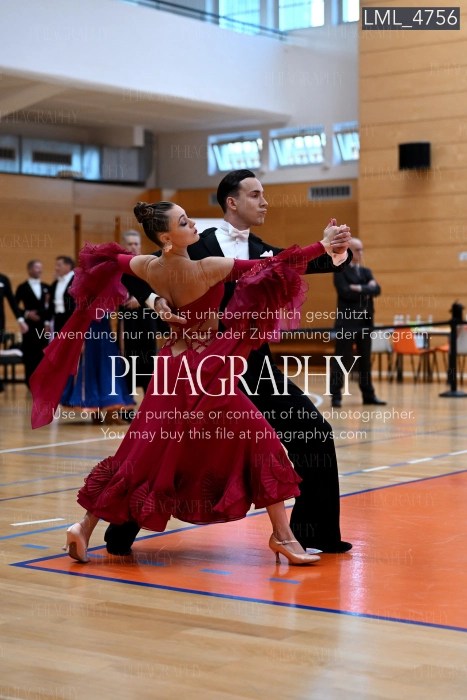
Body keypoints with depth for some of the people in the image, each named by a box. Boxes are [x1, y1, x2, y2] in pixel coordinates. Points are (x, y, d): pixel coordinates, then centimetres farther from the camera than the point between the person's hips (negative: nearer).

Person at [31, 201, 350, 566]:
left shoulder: (148, 268, -2)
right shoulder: (208, 268, -20)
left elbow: (111, 260, 19)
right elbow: (269, 267, -21)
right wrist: (323, 246, -18)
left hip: (172, 368, 7)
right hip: (209, 369, -6)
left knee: (144, 451, 14)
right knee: (261, 444, 2)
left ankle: (85, 527, 15)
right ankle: (282, 535, 1)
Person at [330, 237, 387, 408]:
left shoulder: (366, 271, 15)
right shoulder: (340, 271, -3)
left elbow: (376, 290, -1)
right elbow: (345, 292, -17)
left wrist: (360, 289, -15)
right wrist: (366, 289, -9)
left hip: (365, 322, 6)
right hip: (347, 322, -6)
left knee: (365, 360, 10)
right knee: (342, 360, -5)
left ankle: (368, 395, 16)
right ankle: (336, 395, 0)